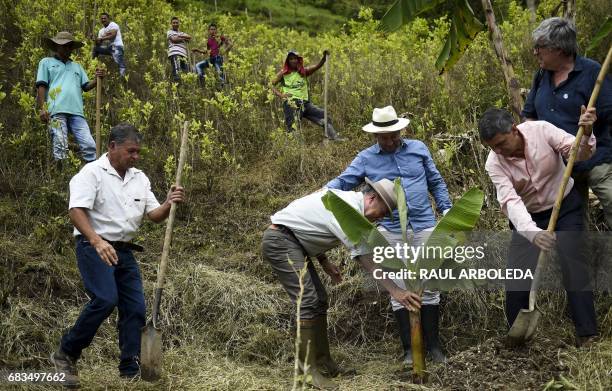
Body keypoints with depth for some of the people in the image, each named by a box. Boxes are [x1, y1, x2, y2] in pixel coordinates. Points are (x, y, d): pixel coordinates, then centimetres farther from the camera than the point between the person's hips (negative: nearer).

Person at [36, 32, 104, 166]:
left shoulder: (77, 66, 30)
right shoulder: (46, 63, 18)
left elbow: (86, 86, 22)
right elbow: (41, 87, 8)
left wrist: (96, 79, 1)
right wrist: (42, 108, -5)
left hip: (77, 112, 4)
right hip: (57, 111, -4)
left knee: (89, 145, -9)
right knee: (60, 147, -10)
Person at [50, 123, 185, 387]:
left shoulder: (139, 178, 13)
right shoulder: (92, 173, -8)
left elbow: (154, 215, 12)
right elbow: (77, 211, -19)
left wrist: (169, 204, -11)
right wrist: (97, 241, -34)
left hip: (124, 251, 7)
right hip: (94, 247, -7)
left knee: (135, 307, 1)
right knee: (105, 299, -23)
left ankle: (130, 371, 8)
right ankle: (65, 355, -7)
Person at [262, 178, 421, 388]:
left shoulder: (346, 198, 11)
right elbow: (365, 258, -24)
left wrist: (324, 262, 15)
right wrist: (395, 290, -25)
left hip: (294, 241, 11)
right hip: (280, 239, -11)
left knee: (319, 300, 9)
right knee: (308, 301, -17)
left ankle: (323, 363, 12)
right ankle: (309, 371, -15)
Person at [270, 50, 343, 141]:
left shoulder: (304, 72, 11)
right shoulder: (283, 73, 4)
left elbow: (317, 66, -4)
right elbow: (271, 85, 5)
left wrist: (324, 57, -21)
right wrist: (280, 95, -10)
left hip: (305, 103, 4)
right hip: (291, 104, -4)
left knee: (325, 116, -2)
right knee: (292, 129, -7)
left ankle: (334, 137, 0)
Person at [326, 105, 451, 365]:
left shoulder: (418, 149, 8)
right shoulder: (366, 159, 4)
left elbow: (436, 182, 15)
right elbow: (342, 182, -2)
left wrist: (446, 210, 7)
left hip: (424, 226, 1)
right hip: (390, 230, -1)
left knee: (429, 286, 3)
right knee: (399, 288, 0)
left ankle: (433, 344, 14)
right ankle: (409, 347, 10)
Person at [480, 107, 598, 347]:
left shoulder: (541, 130, -22)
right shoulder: (494, 163, -21)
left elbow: (578, 153, -17)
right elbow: (510, 201, -33)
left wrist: (586, 136, -42)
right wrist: (533, 233, -49)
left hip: (565, 206, -1)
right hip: (527, 218, 1)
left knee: (573, 266, -12)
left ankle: (587, 335, -8)